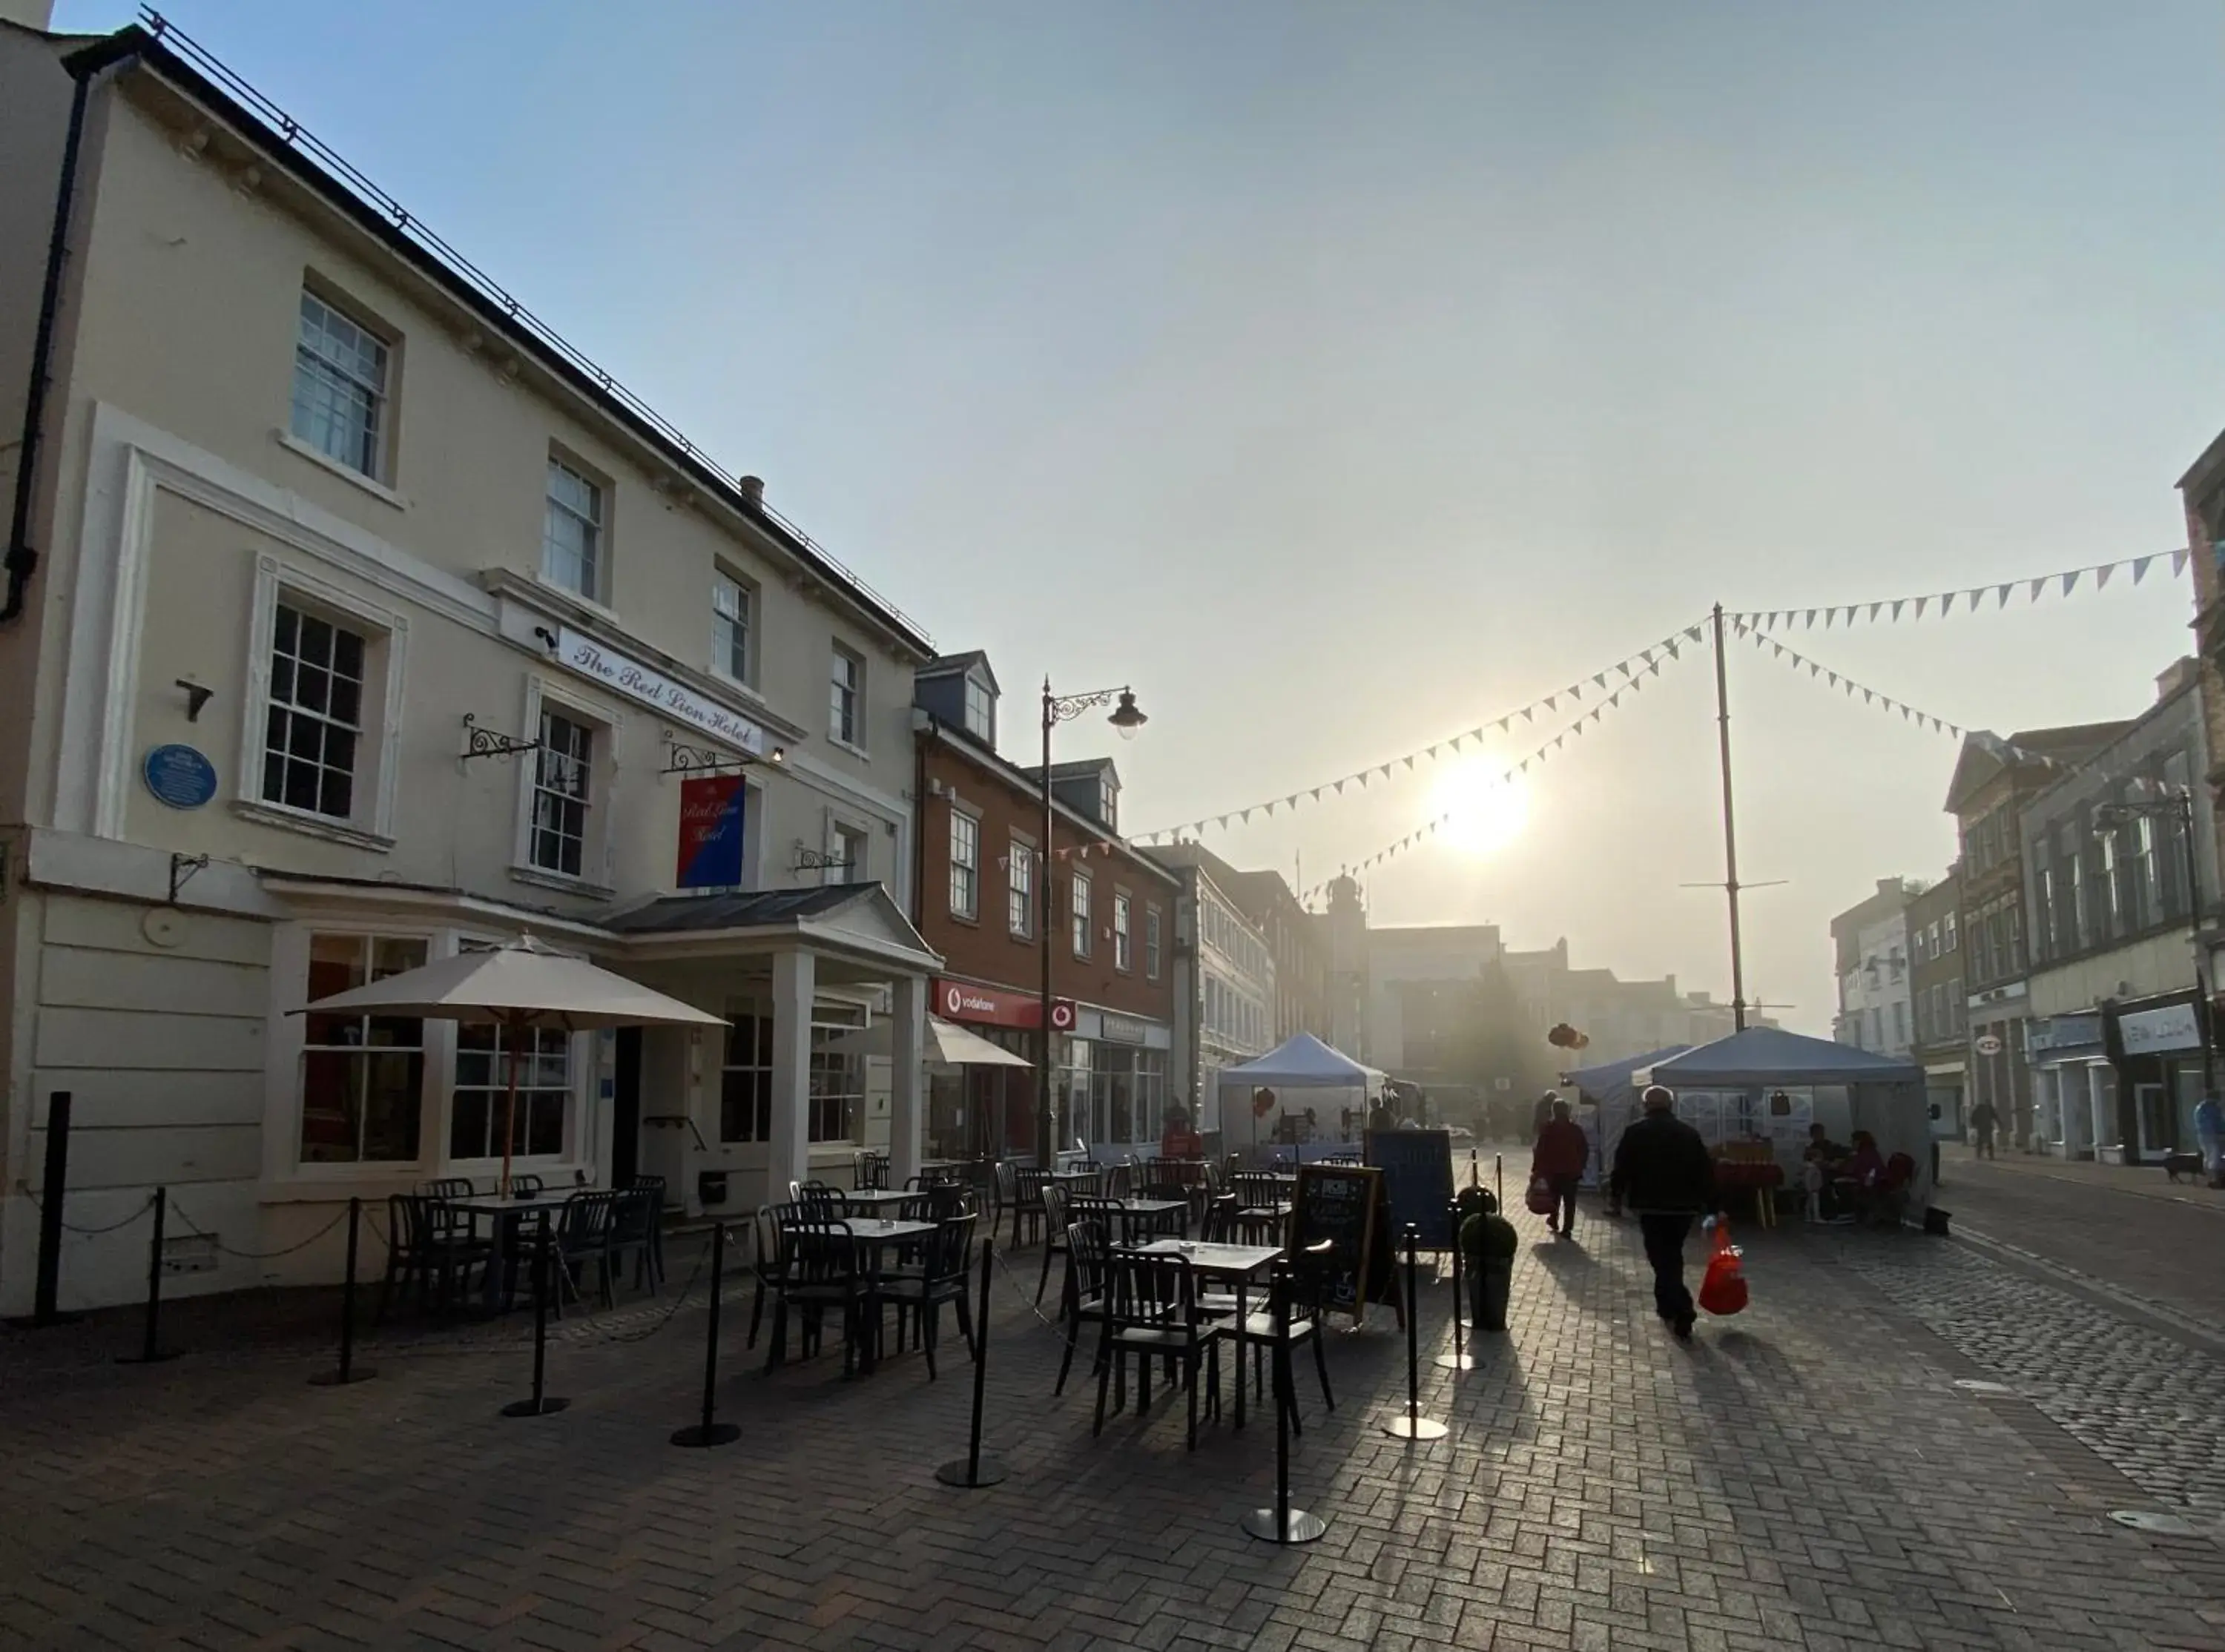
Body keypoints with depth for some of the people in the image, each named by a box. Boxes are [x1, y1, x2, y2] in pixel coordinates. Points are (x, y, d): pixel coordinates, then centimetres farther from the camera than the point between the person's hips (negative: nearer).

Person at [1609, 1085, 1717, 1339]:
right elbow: (1706, 1172, 6)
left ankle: (1683, 1317, -11)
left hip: (1651, 1205, -4)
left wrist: (1617, 1193, 11)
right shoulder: (1690, 1133, 6)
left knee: (1662, 1260, 0)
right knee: (1672, 1256, 20)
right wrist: (1711, 1205, 9)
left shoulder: (1636, 1133, -4)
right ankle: (1667, 1307, 28)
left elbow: (1622, 1167, -5)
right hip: (1683, 1206, 4)